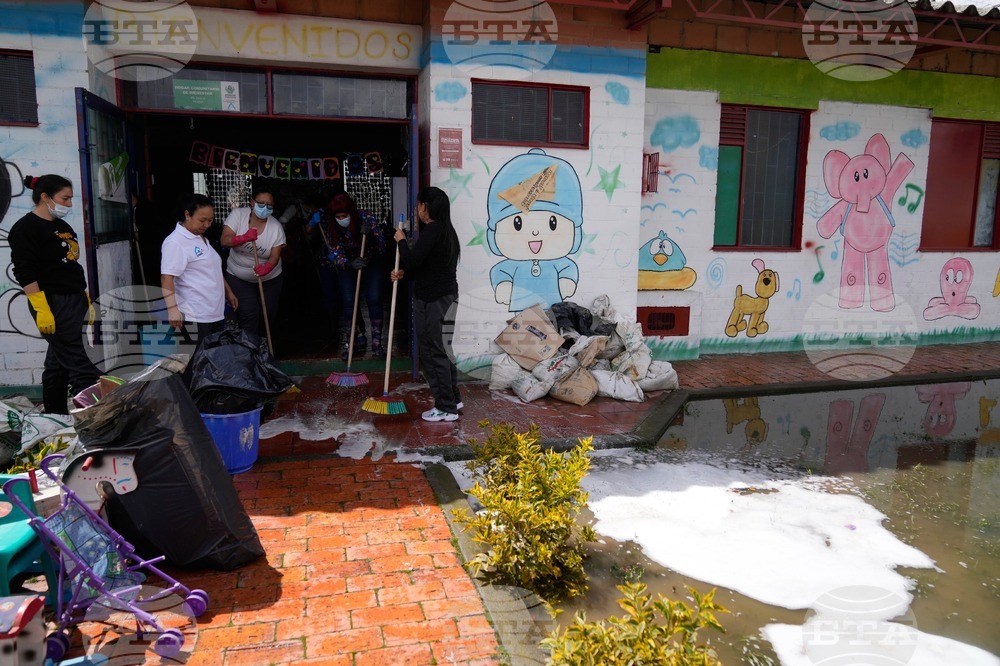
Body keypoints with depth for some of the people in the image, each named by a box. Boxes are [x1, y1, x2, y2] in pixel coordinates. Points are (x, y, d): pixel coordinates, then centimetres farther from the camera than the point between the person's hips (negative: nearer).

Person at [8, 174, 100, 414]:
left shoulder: (63, 227, 18)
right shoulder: (26, 228, -8)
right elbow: (25, 274, -15)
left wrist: (86, 301, 21)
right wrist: (41, 310, -22)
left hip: (75, 302, 8)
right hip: (53, 305, -8)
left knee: (58, 362, 13)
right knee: (79, 365, -11)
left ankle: (54, 416, 21)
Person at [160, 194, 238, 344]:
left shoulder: (202, 239, 17)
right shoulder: (175, 242, -13)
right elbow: (166, 277, -20)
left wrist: (228, 292, 27)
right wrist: (172, 309, -28)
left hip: (216, 313, 9)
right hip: (194, 316, -9)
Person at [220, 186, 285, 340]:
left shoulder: (276, 226, -12)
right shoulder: (238, 214, -12)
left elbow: (275, 256, -15)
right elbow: (224, 240, -19)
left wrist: (266, 268, -38)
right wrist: (243, 238, -39)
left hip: (270, 278, 1)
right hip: (239, 277, -1)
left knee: (269, 315, 8)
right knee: (249, 314, -13)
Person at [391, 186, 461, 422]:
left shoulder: (432, 230, -17)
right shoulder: (446, 230, 14)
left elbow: (412, 261, -20)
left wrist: (401, 240, -3)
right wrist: (404, 273, 9)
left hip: (433, 301, -10)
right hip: (445, 297, 10)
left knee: (433, 352, -3)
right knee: (442, 350, 17)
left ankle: (446, 408, 4)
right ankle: (452, 399, 27)